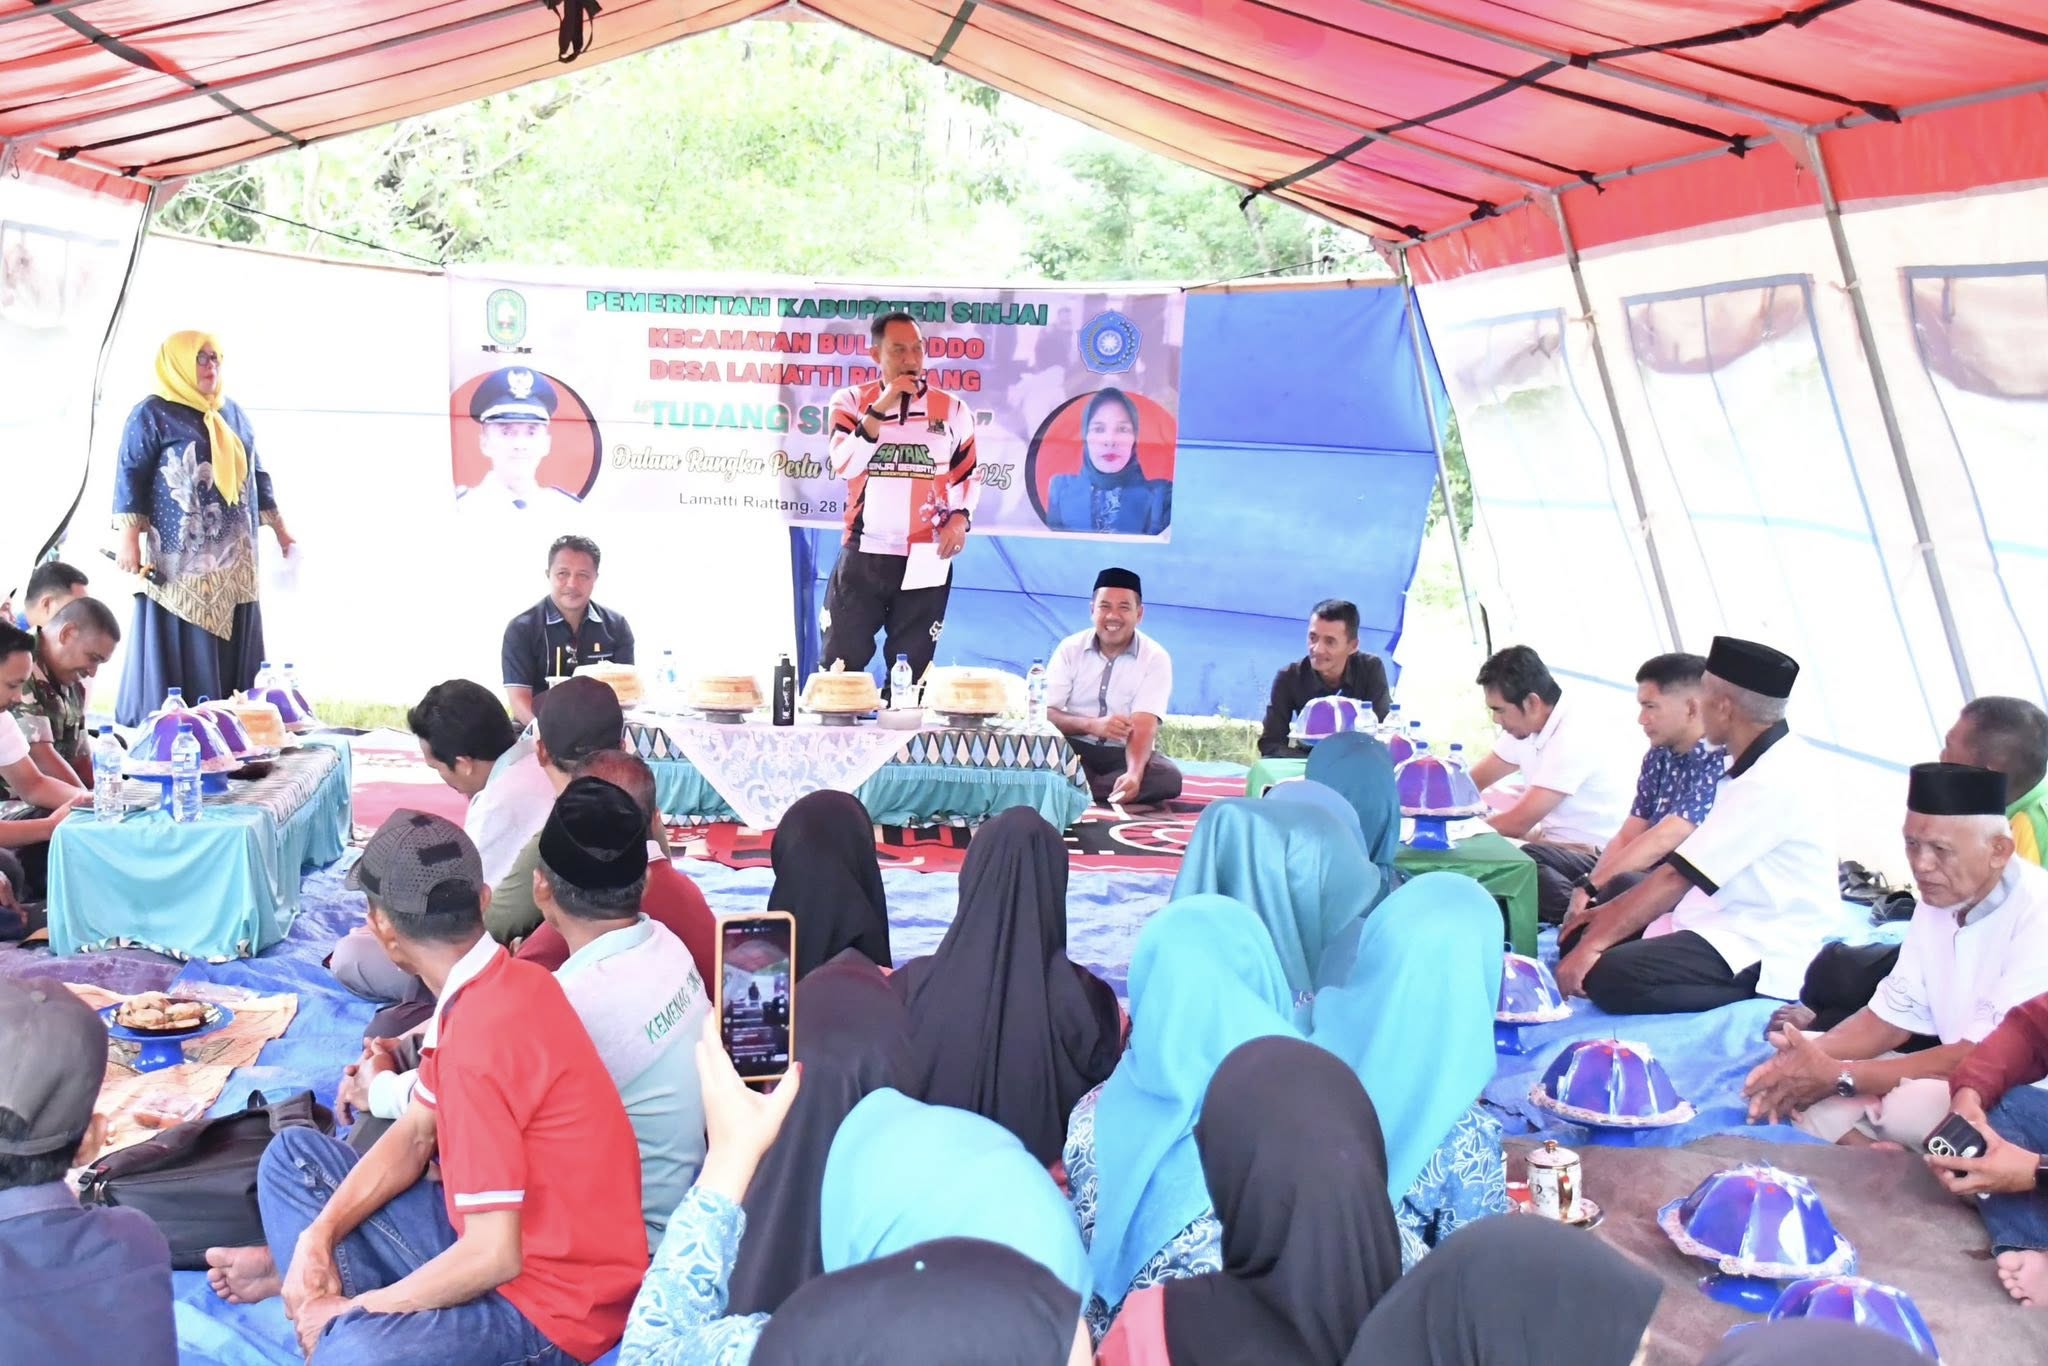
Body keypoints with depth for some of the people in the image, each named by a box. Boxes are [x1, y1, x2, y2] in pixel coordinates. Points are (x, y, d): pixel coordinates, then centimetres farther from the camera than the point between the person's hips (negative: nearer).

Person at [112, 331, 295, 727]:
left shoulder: (234, 413, 17)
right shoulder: (153, 414, -2)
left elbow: (257, 474, 23)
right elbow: (130, 477, -7)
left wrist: (278, 527, 20)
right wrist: (129, 540, -15)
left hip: (233, 564, 6)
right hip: (180, 564, -6)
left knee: (233, 656, 6)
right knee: (177, 656, -6)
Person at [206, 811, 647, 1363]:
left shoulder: (481, 1039, -29)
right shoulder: (504, 982, 0)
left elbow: (492, 1256, -27)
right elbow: (414, 1135, 11)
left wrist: (352, 1312, -15)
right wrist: (318, 1236, -2)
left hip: (552, 1303, -9)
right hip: (503, 1230, 9)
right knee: (297, 1155, 14)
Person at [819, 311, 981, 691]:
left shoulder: (952, 409, 4)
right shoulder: (851, 401, 1)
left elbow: (969, 474, 13)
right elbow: (843, 466, -13)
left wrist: (960, 517, -5)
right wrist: (879, 409, -19)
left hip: (925, 562, 1)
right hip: (862, 556, -1)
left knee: (910, 672, 8)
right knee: (840, 665, 3)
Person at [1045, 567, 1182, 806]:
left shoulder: (1155, 658, -8)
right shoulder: (1070, 649, -2)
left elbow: (1143, 725, -20)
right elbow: (1044, 713, -8)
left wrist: (1134, 773, -41)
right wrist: (1091, 724, -28)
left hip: (1125, 753, 0)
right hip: (1074, 749, 0)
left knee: (1168, 778, -32)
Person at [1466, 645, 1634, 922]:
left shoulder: (1576, 734, -22)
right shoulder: (1526, 722, 4)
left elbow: (1517, 823, -20)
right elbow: (1471, 782, 13)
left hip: (1595, 857, -10)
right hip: (1554, 845, 10)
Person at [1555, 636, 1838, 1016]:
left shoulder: (1776, 780, -21)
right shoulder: (1762, 762, 10)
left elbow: (1679, 875, -21)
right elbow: (1685, 871, 16)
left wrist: (1596, 943, -18)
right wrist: (1611, 912, 13)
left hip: (1761, 955, -10)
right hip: (1729, 927, 10)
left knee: (1609, 975, -29)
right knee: (1580, 936, 5)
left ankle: (1750, 995, -13)